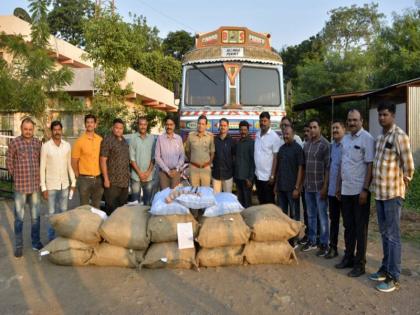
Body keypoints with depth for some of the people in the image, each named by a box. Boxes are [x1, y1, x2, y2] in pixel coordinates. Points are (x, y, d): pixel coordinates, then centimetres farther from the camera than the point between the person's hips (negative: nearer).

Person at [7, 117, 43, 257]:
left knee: (36, 216, 11)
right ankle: (18, 245, 18)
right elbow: (9, 161, 3)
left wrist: (38, 177, 11)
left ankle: (36, 242, 25)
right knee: (19, 217, 6)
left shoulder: (38, 143, 4)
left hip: (35, 186, 3)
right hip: (20, 186, -3)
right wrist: (16, 176, 7)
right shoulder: (14, 143, -6)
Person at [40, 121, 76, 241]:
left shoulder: (67, 145, 3)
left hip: (65, 184, 3)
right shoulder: (45, 146, -8)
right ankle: (52, 238, 19)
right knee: (52, 212, 6)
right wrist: (43, 187, -10)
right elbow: (42, 168, -7)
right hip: (51, 185, -3)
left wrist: (73, 182, 7)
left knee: (63, 211, 13)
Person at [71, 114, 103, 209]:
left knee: (97, 207, 14)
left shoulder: (100, 140, 4)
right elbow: (74, 161, -2)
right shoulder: (80, 141, -5)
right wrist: (78, 176, -1)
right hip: (85, 179, -3)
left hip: (98, 179, 3)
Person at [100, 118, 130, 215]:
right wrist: (106, 179, -16)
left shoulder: (124, 141, 12)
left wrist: (128, 176, 14)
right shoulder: (107, 140, -9)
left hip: (125, 181, 7)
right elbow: (103, 160, -12)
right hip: (112, 181, -7)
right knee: (111, 208, 1)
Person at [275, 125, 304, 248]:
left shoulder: (298, 148, -6)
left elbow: (300, 169, -10)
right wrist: (276, 184, 11)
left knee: (294, 215, 5)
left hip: (292, 187, -5)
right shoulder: (281, 148, 10)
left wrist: (297, 187, -15)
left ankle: (293, 240, 16)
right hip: (281, 187, 6)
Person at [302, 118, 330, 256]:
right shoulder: (306, 145, 10)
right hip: (308, 186, 6)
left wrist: (325, 186, -15)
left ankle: (324, 244, 13)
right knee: (310, 215, 14)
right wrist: (302, 183, 10)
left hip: (320, 187, -6)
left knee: (322, 216, 3)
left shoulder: (325, 144, -9)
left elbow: (328, 167, -12)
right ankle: (312, 240, 26)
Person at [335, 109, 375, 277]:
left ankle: (360, 263, 16)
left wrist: (365, 189, -17)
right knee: (348, 226, 15)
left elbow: (370, 165, -13)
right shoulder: (345, 139, 11)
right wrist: (339, 185, 14)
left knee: (360, 228, 4)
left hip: (360, 191, -6)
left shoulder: (367, 138, -10)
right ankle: (348, 257, 29)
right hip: (346, 190, 6)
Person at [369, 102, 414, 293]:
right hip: (380, 192, 8)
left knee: (393, 235, 0)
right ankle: (385, 269, 29)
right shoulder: (379, 137, 12)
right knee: (384, 233, 16)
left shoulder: (399, 136, -14)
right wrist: (376, 186, 16)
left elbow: (409, 166, -14)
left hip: (393, 193, -8)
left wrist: (403, 183, 0)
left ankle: (393, 277, 10)